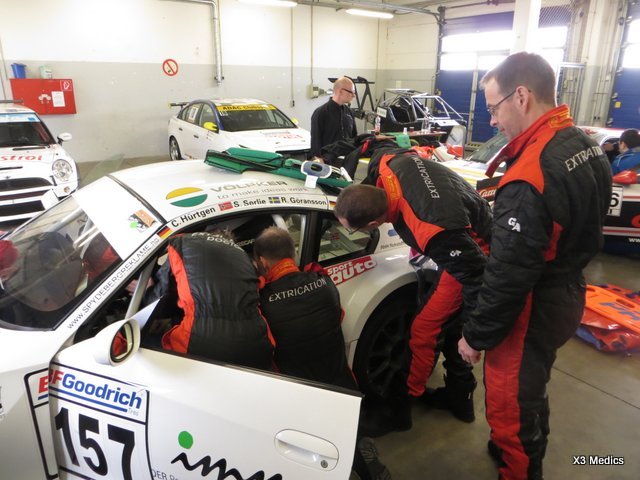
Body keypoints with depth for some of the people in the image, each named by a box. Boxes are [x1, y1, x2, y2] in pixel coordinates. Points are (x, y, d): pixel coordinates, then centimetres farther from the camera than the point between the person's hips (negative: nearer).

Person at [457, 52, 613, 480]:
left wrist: (476, 335, -14)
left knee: (511, 403, 11)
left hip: (532, 309, -10)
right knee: (530, 392, 28)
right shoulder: (588, 147, 1)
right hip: (568, 295, 10)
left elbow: (509, 275, -27)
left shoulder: (529, 177, -30)